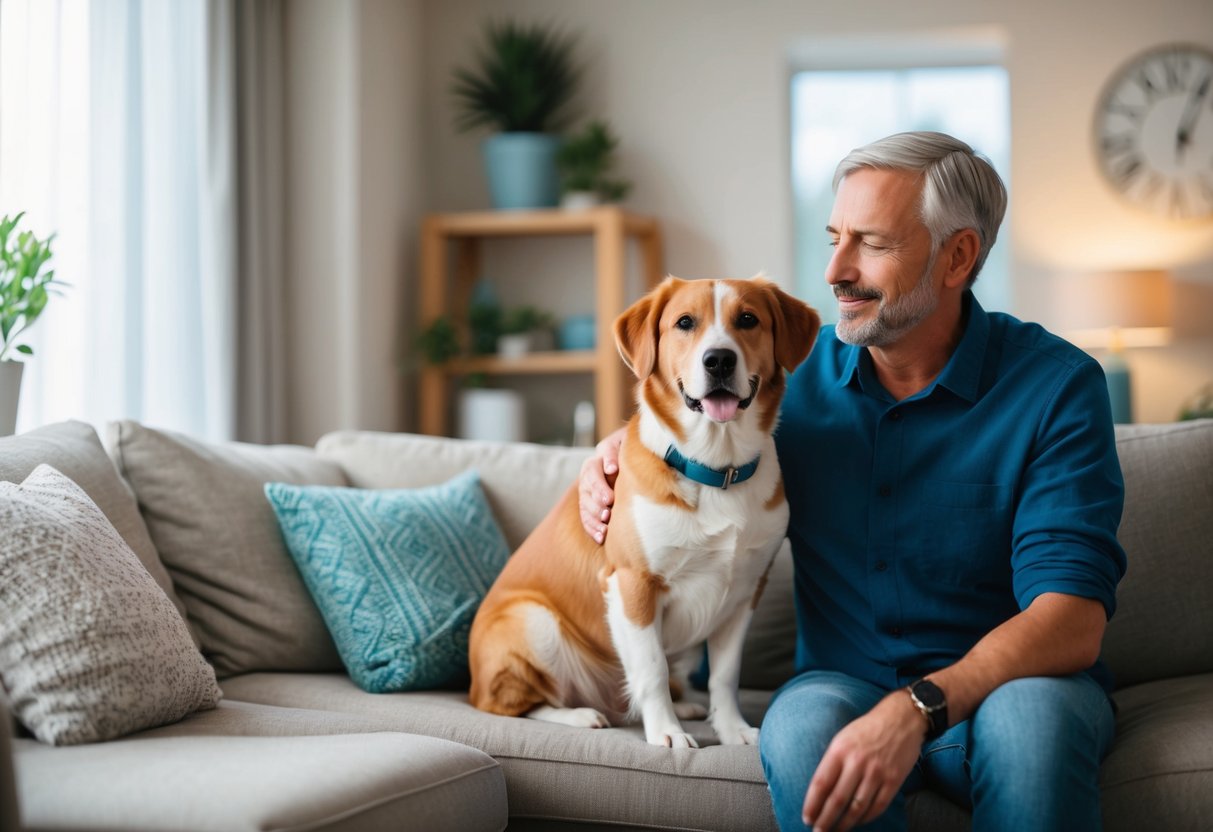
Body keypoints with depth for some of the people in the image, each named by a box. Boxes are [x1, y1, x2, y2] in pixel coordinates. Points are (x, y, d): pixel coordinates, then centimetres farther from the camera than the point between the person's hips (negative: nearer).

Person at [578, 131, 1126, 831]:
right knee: (803, 725, -34)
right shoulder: (795, 372, 2)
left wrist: (915, 709, -36)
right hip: (847, 679, 2)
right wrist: (615, 452, 0)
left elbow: (1071, 623, -21)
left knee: (1029, 717, -37)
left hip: (1010, 680, -2)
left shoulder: (1057, 385, -11)